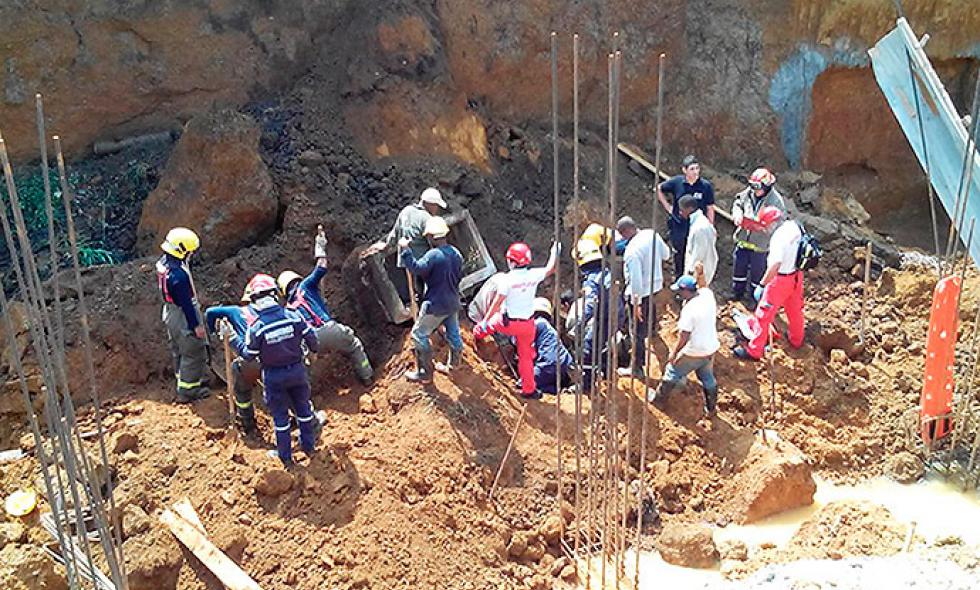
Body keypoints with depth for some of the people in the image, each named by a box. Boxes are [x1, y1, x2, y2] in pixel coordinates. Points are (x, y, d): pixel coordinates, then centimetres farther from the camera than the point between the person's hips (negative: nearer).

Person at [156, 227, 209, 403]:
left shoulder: (163, 263, -2)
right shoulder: (178, 274, -31)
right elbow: (186, 303, -26)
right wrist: (196, 325, -17)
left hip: (170, 314, 10)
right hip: (184, 318, -9)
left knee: (178, 351, 23)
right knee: (193, 353, 5)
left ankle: (184, 381, 40)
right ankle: (186, 391, 15)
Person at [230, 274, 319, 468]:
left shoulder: (256, 328, -21)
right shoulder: (294, 316, -15)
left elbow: (248, 355, -8)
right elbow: (312, 341, -6)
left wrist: (232, 337, 1)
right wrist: (312, 351, 17)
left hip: (274, 377, -2)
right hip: (297, 370, 2)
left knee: (280, 415, 14)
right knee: (303, 408, 22)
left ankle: (285, 457, 27)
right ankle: (309, 446, 37)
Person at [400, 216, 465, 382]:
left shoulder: (433, 255, -24)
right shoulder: (456, 253, 3)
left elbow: (416, 269, -32)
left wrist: (405, 249, -26)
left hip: (436, 305, -8)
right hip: (453, 303, 8)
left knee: (419, 335, 4)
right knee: (453, 334, 19)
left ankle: (424, 373, 9)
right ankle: (453, 366, 34)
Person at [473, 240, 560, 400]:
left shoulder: (508, 278, -21)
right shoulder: (534, 275, -10)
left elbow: (497, 303, -19)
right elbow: (550, 269, 11)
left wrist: (485, 321, -9)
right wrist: (555, 249, 25)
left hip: (508, 323, -3)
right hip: (527, 324, 3)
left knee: (492, 320, 30)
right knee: (526, 355, 16)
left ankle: (478, 332, 59)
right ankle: (528, 390, 22)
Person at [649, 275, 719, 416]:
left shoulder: (689, 310, -30)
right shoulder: (708, 294, -12)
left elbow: (684, 337, -24)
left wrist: (674, 353, -10)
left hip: (694, 353, -7)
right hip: (711, 348, 7)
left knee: (672, 372, 17)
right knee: (708, 377, 26)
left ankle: (659, 397, 36)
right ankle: (711, 407, 41)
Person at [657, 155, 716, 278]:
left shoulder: (706, 186, -10)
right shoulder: (677, 182, -7)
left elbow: (710, 209, -3)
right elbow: (659, 189, 10)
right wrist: (667, 206, 5)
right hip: (678, 227, 2)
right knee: (679, 255, 17)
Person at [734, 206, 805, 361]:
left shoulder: (779, 237, -29)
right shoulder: (794, 226, -3)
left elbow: (775, 266, -32)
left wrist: (761, 285, -25)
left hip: (781, 279, -9)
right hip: (797, 274, 9)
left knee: (763, 315, 2)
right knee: (795, 309, 27)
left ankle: (754, 351, 10)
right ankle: (797, 341, 48)